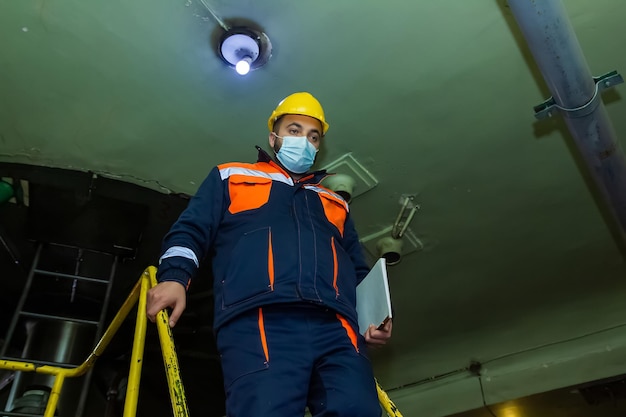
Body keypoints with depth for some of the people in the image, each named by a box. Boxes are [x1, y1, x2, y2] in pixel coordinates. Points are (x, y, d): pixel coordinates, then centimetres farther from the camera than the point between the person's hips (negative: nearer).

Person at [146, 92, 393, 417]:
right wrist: (174, 276, -5)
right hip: (259, 323, -3)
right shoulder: (230, 177, 28)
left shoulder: (335, 202, 36)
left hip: (337, 331, 4)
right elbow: (190, 231, 16)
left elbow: (358, 270, 32)